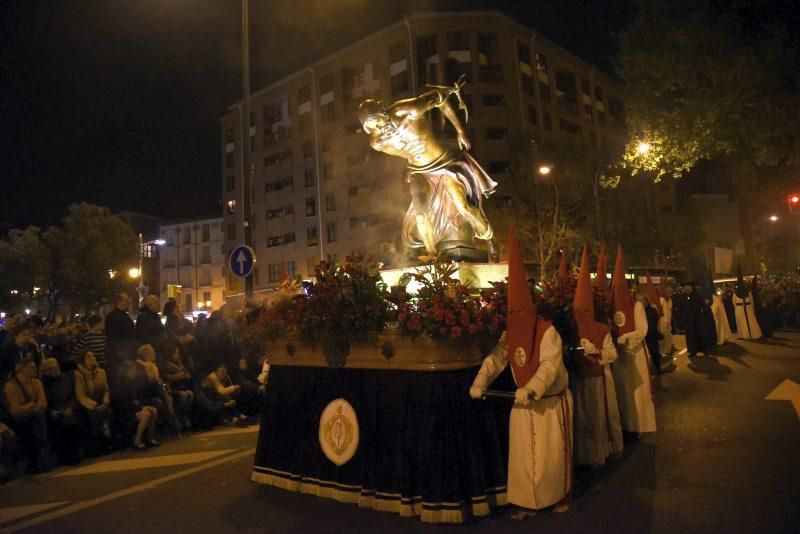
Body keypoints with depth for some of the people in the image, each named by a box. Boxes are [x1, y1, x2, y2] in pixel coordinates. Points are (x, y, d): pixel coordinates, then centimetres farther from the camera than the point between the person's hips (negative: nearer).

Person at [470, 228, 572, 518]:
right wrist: (479, 383, -21)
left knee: (553, 454, 8)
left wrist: (530, 389, -40)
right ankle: (528, 502, 20)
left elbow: (550, 365, -28)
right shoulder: (509, 335, 0)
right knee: (523, 456, 7)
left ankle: (559, 496, 29)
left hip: (552, 403, -5)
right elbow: (495, 359, -6)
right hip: (524, 405, 5)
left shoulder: (547, 331, -19)